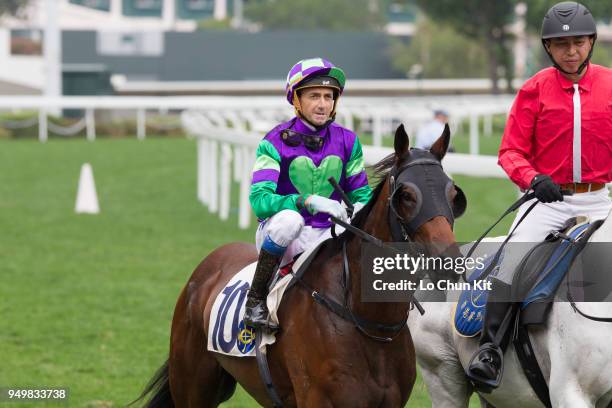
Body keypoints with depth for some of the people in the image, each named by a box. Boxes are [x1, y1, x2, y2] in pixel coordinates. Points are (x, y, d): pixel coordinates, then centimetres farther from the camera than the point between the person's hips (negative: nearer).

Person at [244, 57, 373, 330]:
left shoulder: (347, 141, 5)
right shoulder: (275, 142, -8)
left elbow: (361, 195, 10)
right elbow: (259, 199, -18)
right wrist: (309, 201, -32)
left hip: (328, 235, 3)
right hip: (280, 234, -3)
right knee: (289, 218, -39)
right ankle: (255, 300, -23)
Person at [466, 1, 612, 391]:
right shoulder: (535, 89, 1)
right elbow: (511, 151, 1)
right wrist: (533, 179, -18)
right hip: (549, 198, -1)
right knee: (514, 254, -21)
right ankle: (491, 348, -17)